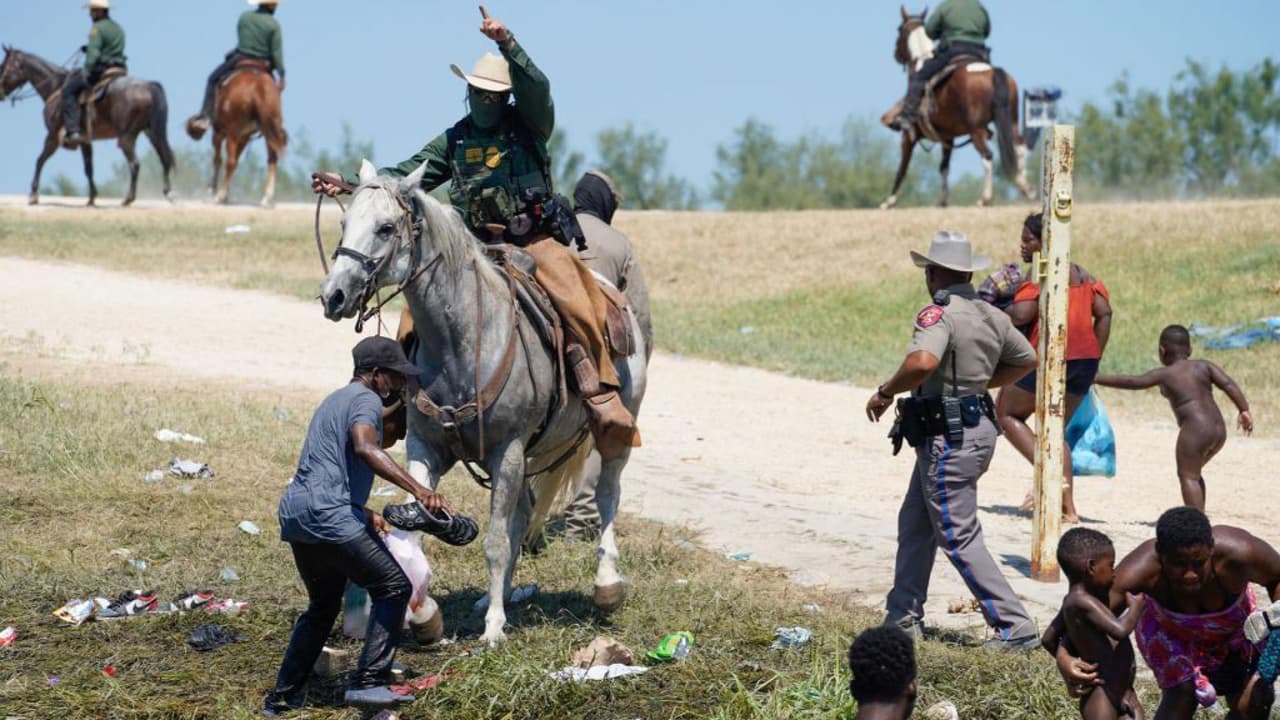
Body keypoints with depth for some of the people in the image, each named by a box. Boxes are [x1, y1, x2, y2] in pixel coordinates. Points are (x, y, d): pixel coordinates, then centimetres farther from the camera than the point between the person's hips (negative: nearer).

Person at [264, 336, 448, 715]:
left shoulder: (334, 401, 26)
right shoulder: (366, 400, -5)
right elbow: (365, 448, -26)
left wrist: (364, 513, 37)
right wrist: (417, 489, -35)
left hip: (294, 513, 10)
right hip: (328, 516, -10)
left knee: (323, 605, 23)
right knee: (393, 587, -5)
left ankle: (282, 695, 23)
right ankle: (368, 682, -13)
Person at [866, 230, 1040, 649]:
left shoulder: (939, 314, -18)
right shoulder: (991, 316, 9)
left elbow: (922, 363, -36)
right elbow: (1026, 360, 23)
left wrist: (885, 392, -20)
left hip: (948, 437, -10)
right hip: (977, 424, 10)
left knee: (959, 537, -5)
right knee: (915, 522, 20)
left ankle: (1015, 627, -6)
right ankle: (903, 616, 28)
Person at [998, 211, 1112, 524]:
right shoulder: (1081, 273, 18)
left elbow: (1022, 314, -19)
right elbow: (1104, 313, 12)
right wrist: (1094, 357, 14)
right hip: (1085, 358, 8)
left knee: (1006, 412, 9)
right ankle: (1069, 506, 9)